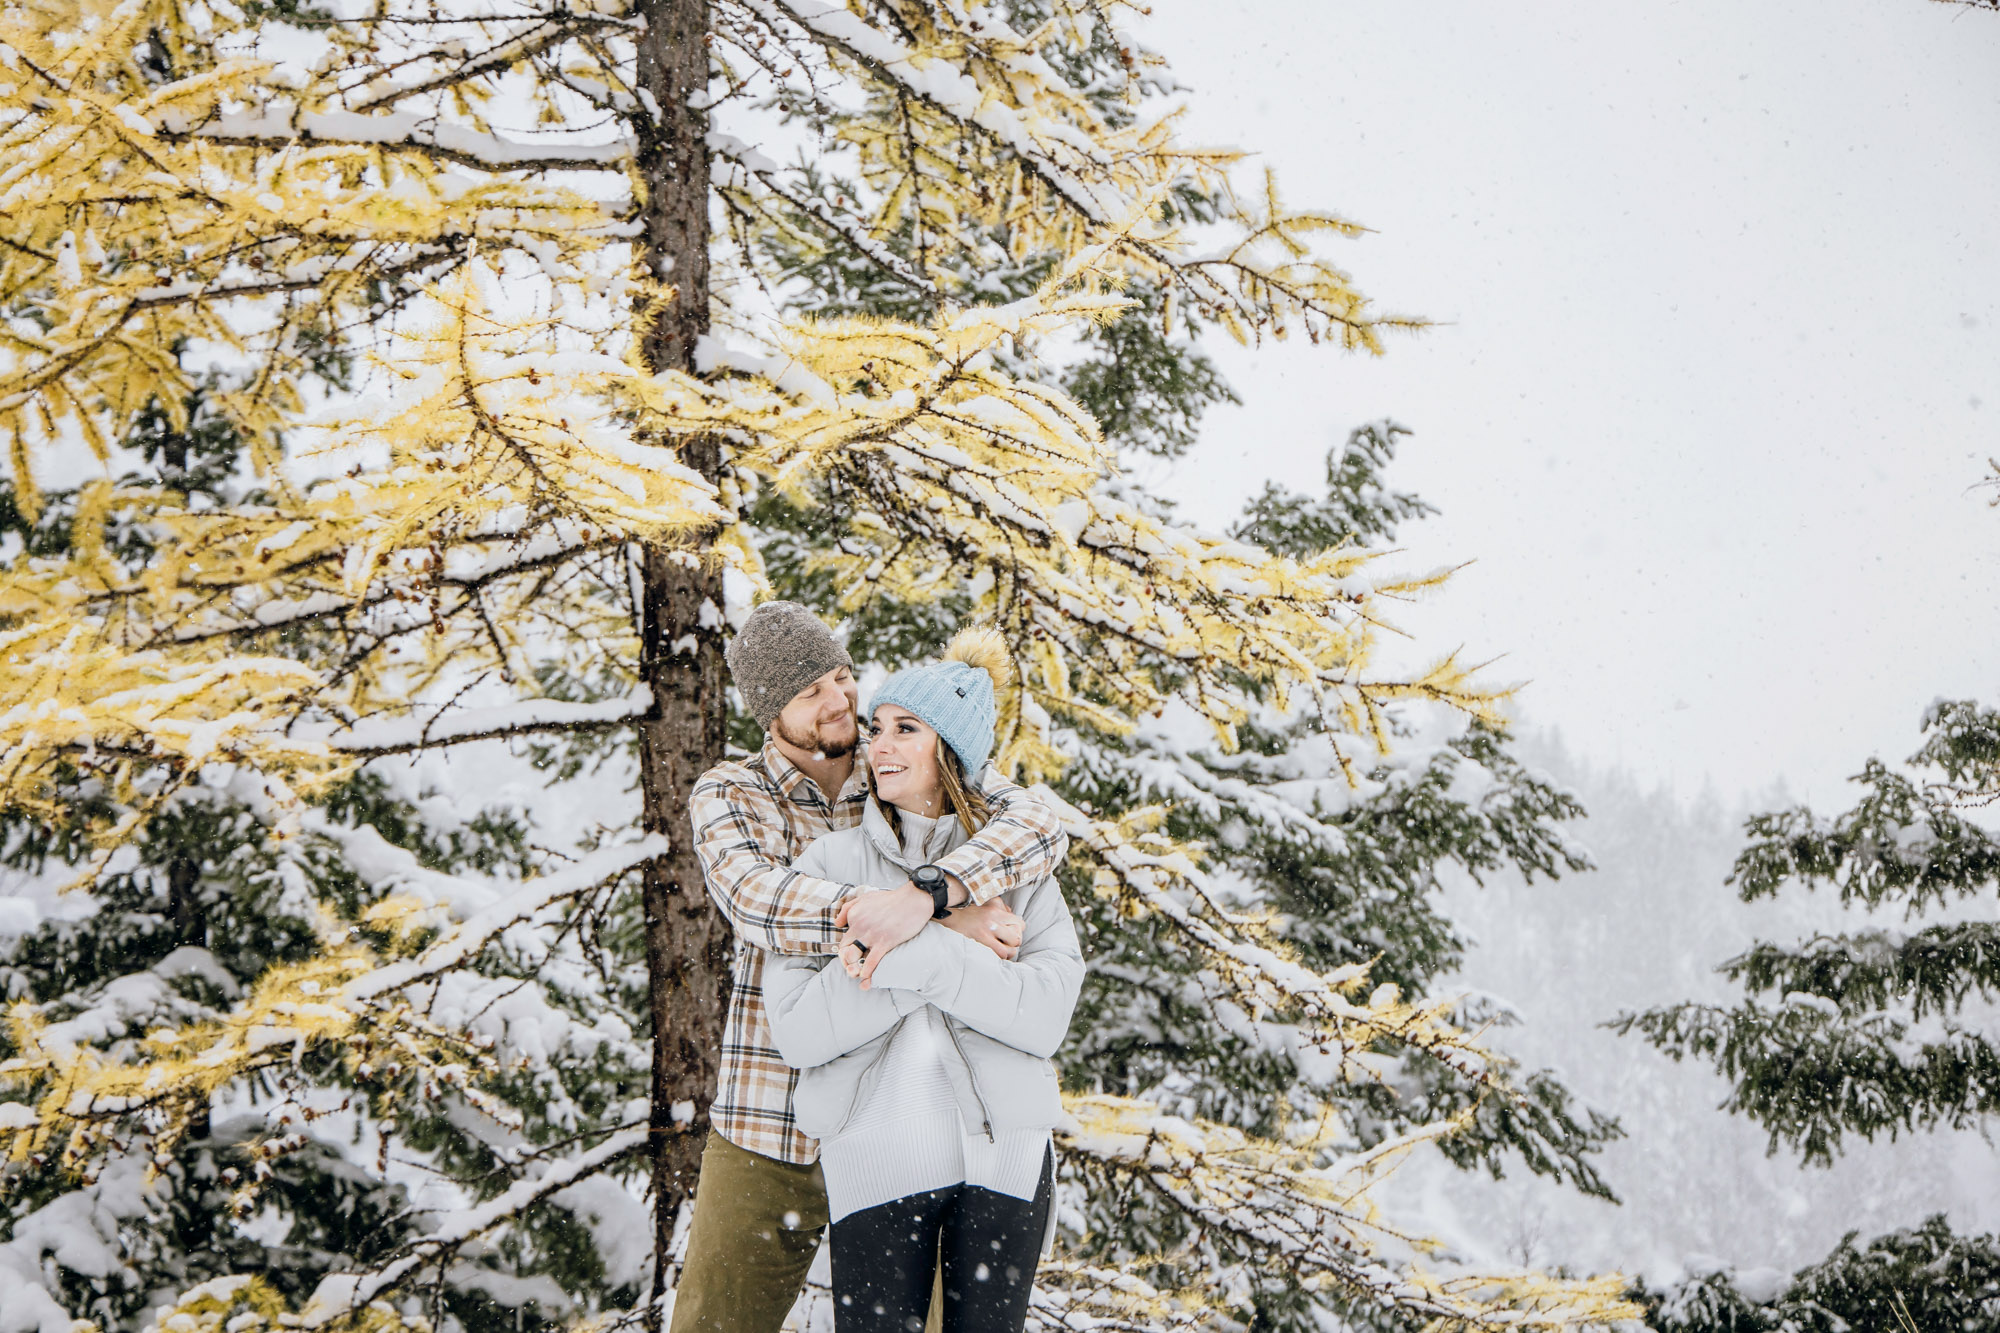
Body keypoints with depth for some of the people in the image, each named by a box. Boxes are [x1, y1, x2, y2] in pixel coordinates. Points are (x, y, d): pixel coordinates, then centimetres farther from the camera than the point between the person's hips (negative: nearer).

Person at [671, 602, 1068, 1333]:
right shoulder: (727, 797, 1)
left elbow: (1038, 826, -16)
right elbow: (757, 901, -21)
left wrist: (926, 895, -35)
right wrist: (949, 914, -30)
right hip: (769, 1134, 0)